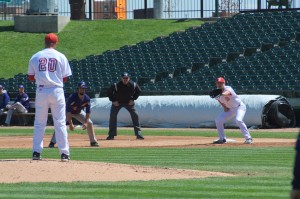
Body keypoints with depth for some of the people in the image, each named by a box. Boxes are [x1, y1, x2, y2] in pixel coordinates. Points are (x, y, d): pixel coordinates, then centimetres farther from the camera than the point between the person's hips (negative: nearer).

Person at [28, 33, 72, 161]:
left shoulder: (35, 57, 4)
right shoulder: (61, 57, 0)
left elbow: (31, 77, 8)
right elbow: (65, 78, 1)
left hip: (41, 91, 1)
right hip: (56, 91, -1)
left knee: (39, 123, 8)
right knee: (60, 123, 2)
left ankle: (36, 152, 3)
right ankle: (64, 153, -2)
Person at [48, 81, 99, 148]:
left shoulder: (87, 99, -21)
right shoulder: (72, 97, -36)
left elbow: (88, 112, -16)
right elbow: (68, 112, -37)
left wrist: (86, 122, -28)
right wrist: (70, 124, -43)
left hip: (79, 112, 4)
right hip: (69, 112, -4)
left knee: (89, 123, -5)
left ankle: (93, 142, 8)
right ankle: (52, 142, -25)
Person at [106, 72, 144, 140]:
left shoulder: (133, 85, -20)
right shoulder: (116, 85, -26)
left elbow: (138, 91, 1)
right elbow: (109, 92, -10)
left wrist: (133, 99, -9)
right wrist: (113, 101, -16)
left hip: (129, 102, 1)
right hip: (117, 102, -1)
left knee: (135, 115, -10)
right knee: (112, 116, -11)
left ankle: (138, 134, -3)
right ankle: (111, 135, -2)